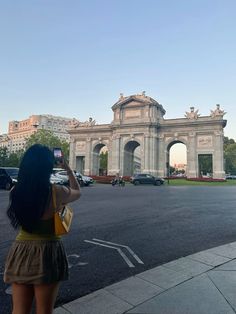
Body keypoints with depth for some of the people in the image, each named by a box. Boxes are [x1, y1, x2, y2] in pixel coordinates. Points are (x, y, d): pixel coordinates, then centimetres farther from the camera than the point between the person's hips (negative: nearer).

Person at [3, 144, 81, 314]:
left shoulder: (16, 191, -8)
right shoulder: (57, 192, -17)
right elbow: (77, 192, 6)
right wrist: (68, 169, 15)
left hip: (21, 253, 4)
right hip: (47, 254, -3)